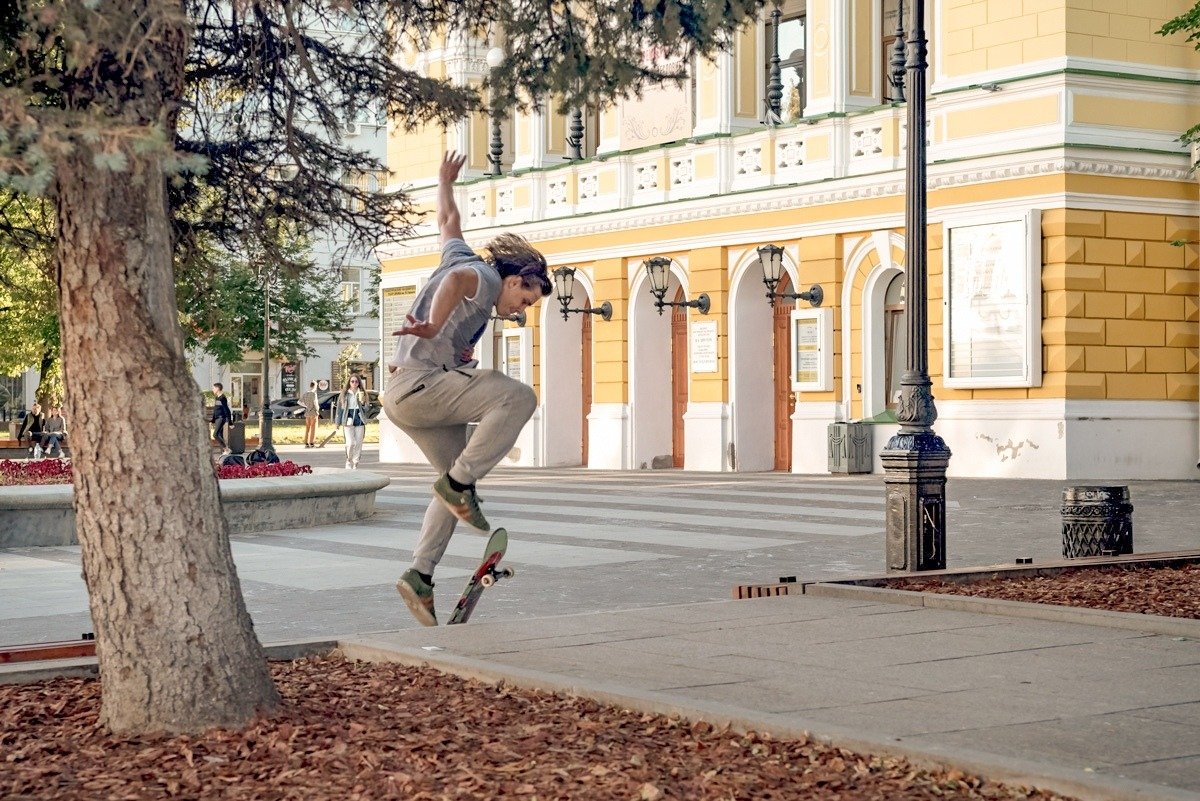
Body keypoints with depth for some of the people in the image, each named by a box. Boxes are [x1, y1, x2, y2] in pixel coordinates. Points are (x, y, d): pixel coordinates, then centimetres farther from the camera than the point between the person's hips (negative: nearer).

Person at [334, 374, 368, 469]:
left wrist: (362, 402, -11)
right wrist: (338, 422, 6)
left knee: (358, 443, 1)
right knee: (350, 442, -12)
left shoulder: (362, 393, 9)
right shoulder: (344, 394, 4)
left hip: (360, 421, 2)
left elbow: (365, 409, 9)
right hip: (348, 421, -2)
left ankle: (355, 463, 11)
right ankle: (349, 461, 7)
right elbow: (340, 408, 7)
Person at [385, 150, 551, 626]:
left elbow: (449, 223, 41)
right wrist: (434, 328, -26)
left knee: (456, 487, 12)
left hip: (408, 395, 10)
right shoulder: (485, 276, -4)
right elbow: (456, 279, -28)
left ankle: (420, 575, 10)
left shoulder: (462, 257, 23)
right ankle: (460, 481, -20)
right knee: (518, 398, -25)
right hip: (418, 383, -10)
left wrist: (445, 183, 56)